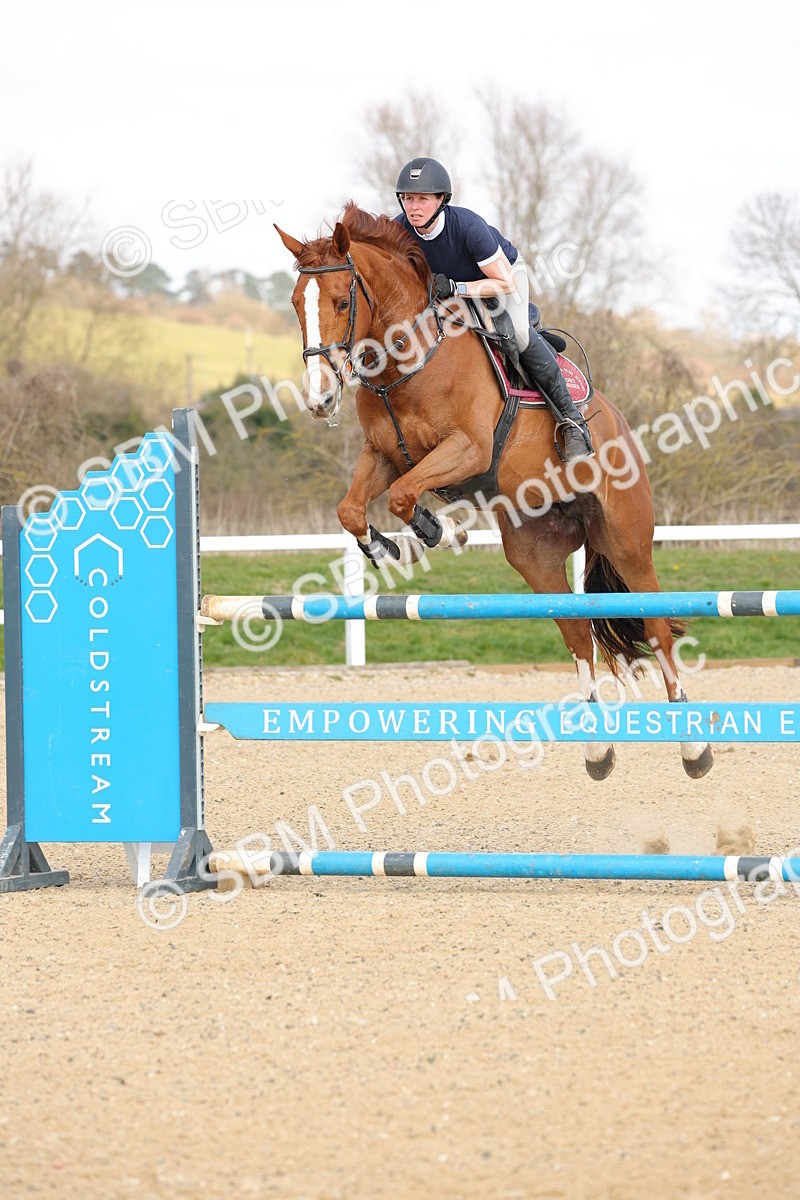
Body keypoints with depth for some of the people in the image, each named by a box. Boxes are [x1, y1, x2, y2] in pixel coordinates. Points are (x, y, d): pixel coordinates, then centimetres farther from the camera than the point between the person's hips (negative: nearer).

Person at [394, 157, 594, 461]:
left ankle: (571, 419, -21)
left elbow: (504, 283, -33)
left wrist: (454, 288, -44)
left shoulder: (468, 225, -39)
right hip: (456, 283, 6)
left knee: (516, 332, -30)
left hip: (506, 272, -6)